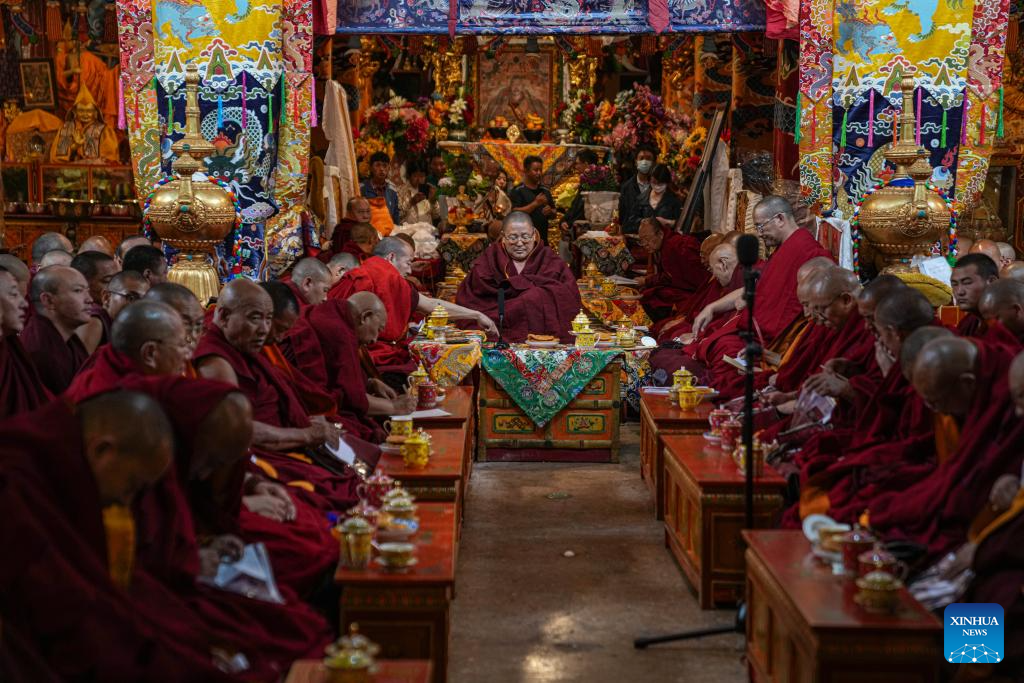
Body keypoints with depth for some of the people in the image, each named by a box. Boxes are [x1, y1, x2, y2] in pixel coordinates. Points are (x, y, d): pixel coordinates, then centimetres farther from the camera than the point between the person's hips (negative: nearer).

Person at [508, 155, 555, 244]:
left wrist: (550, 212, -3)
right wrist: (535, 203, -19)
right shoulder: (517, 191, -4)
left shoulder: (545, 191, 15)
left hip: (543, 239, 6)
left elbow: (554, 215, 22)